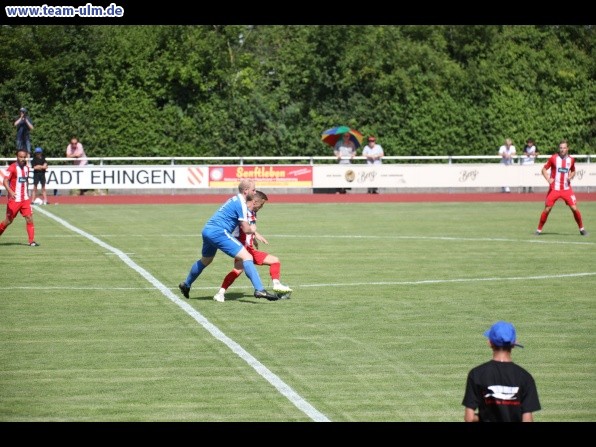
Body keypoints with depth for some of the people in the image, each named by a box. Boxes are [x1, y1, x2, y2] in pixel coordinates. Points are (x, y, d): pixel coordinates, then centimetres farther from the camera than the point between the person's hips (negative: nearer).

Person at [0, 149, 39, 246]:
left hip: (25, 199, 5)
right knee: (8, 221, 2)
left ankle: (32, 241, -3)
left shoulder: (26, 167, 9)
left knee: (29, 218, -5)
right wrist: (10, 191, -35)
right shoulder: (12, 168, -11)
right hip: (14, 199, -5)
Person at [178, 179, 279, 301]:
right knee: (246, 257, -15)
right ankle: (259, 290, -27)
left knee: (205, 260, 32)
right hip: (218, 232, -10)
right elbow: (246, 229, -9)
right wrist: (252, 229, 12)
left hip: (207, 230, 10)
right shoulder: (241, 203, -9)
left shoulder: (235, 199, 19)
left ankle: (186, 285, 49)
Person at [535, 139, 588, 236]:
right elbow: (544, 169, 0)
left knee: (574, 208, -6)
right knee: (547, 209, -3)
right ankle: (539, 229, 10)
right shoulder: (553, 158, -5)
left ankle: (581, 229, 10)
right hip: (554, 188, -2)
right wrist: (548, 179, -16)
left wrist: (571, 176, -3)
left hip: (566, 189, 2)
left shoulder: (571, 159, 3)